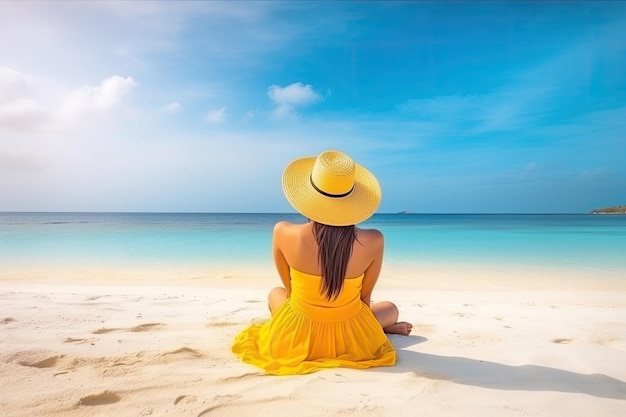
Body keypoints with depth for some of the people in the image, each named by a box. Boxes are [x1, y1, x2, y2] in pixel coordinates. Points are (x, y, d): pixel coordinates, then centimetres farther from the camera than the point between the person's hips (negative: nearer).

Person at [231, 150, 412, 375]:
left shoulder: (283, 233, -22)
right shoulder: (373, 241, -22)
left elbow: (289, 289, -4)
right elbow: (365, 296, -4)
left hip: (295, 340, -1)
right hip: (350, 342, 1)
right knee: (391, 309, 33)